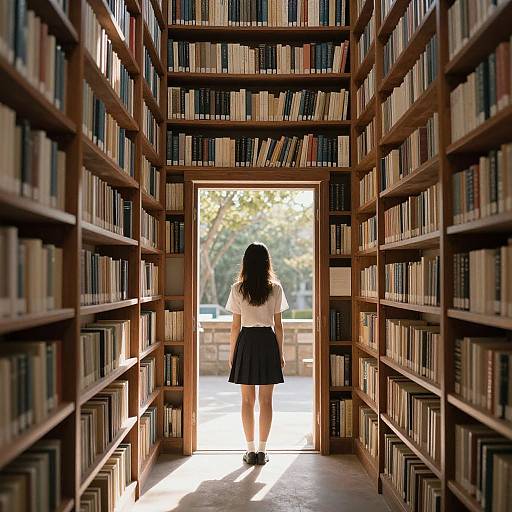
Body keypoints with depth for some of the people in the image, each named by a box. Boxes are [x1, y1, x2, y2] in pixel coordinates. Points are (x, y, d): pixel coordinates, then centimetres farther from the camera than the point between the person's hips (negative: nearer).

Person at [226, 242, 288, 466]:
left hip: (246, 341, 0)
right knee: (266, 400, 7)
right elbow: (278, 325, 0)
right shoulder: (275, 288, -2)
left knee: (247, 400, 9)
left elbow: (236, 325, -2)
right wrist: (280, 353, 8)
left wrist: (232, 352, 7)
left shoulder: (238, 288, -3)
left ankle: (250, 450, 13)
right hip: (268, 342, 0)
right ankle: (262, 450, 11)